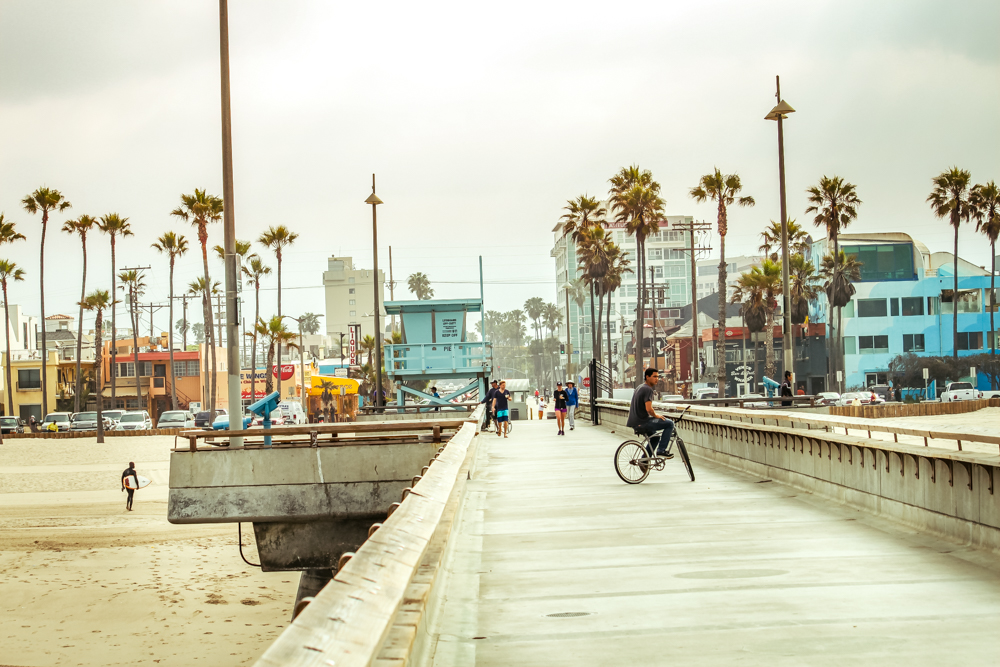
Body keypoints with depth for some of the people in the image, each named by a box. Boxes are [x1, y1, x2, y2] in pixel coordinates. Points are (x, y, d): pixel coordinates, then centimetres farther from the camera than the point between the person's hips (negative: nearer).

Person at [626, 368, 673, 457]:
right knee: (670, 424, -5)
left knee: (655, 437, 30)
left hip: (633, 423, 10)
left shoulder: (640, 388, 17)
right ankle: (661, 450, -3)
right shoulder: (648, 389, -14)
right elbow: (649, 409, -24)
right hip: (642, 423, -10)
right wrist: (656, 415, -4)